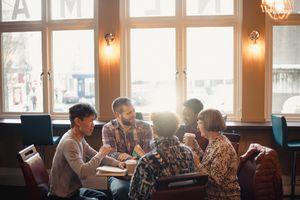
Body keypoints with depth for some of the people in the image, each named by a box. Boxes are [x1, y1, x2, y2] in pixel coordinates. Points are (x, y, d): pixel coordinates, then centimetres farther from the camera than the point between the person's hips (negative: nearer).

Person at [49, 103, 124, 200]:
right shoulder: (69, 143, -28)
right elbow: (83, 172, -37)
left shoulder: (79, 138, 2)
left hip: (73, 189, 9)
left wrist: (117, 163, -1)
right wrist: (101, 154, -24)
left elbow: (96, 156, 13)